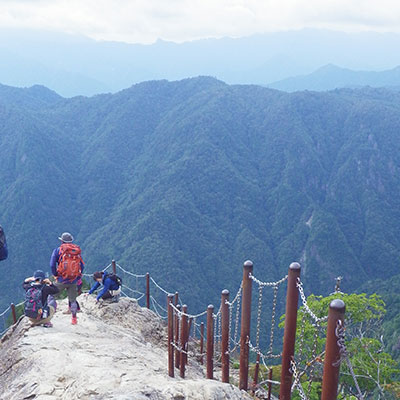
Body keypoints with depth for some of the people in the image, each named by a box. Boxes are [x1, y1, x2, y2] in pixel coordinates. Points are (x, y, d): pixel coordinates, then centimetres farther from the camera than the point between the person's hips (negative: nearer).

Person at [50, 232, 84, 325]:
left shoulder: (58, 250, -2)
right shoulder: (77, 251, 7)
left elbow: (52, 265, -10)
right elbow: (82, 266, 6)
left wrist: (55, 275, 4)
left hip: (62, 280, -3)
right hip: (74, 281, 3)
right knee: (73, 300, 16)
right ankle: (74, 318, 22)